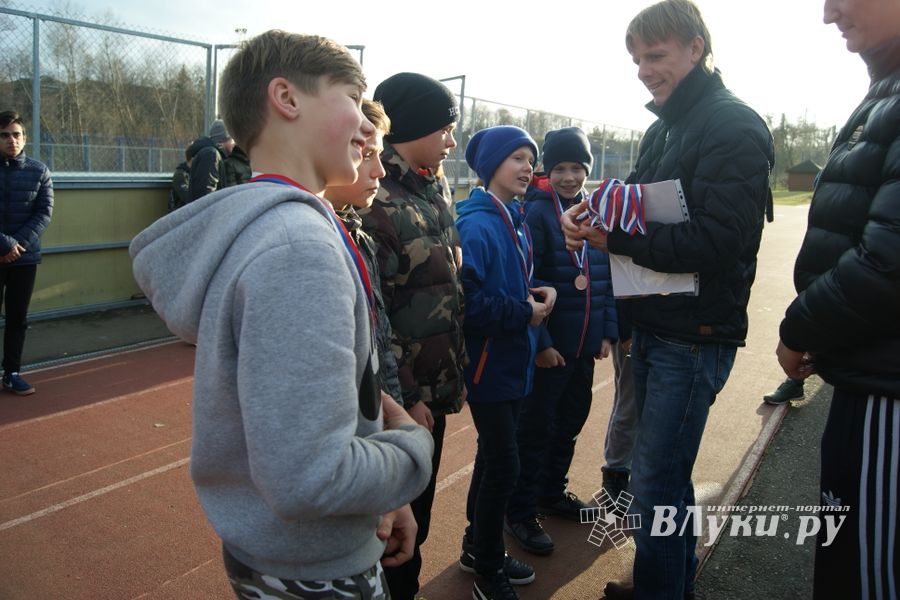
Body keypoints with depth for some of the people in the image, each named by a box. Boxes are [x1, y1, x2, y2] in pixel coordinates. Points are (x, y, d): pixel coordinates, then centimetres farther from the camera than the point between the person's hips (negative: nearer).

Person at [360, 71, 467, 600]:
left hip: (435, 385, 8)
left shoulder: (437, 188, 9)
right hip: (401, 397, -8)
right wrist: (402, 396, -18)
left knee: (418, 509, 22)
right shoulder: (374, 201, -20)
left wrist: (455, 368, 15)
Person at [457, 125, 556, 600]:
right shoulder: (476, 226, -19)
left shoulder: (514, 220, 10)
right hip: (489, 363, -9)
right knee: (503, 464, -2)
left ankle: (480, 545, 36)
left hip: (513, 361, 9)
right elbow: (468, 300, -26)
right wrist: (524, 312, -16)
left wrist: (540, 293, -1)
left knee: (494, 456, 19)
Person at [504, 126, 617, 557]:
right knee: (537, 428, 3)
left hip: (585, 345, 6)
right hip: (548, 347, -6)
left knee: (571, 422, 19)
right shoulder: (536, 214, -12)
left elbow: (609, 277, 11)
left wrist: (608, 332, 6)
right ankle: (521, 513, 17)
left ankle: (553, 492, 38)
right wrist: (540, 343, -18)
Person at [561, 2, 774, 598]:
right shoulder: (664, 128, 15)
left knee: (656, 480, -1)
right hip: (653, 326, 9)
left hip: (695, 336, -9)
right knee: (668, 470, 19)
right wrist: (595, 214, -4)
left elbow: (718, 240, -23)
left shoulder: (734, 126, -13)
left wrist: (615, 237, -22)